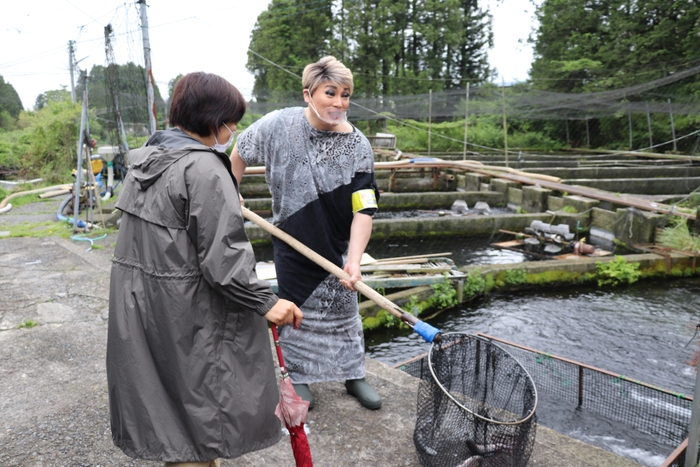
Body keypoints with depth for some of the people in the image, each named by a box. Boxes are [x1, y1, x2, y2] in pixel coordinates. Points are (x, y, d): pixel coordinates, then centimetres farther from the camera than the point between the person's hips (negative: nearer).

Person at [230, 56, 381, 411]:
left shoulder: (357, 147, -17)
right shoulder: (279, 124, -14)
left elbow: (363, 210, -22)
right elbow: (240, 153, 5)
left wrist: (354, 259, -32)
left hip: (337, 245, 0)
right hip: (292, 243, 0)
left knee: (344, 309, 12)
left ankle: (353, 375, 31)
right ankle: (298, 376, 32)